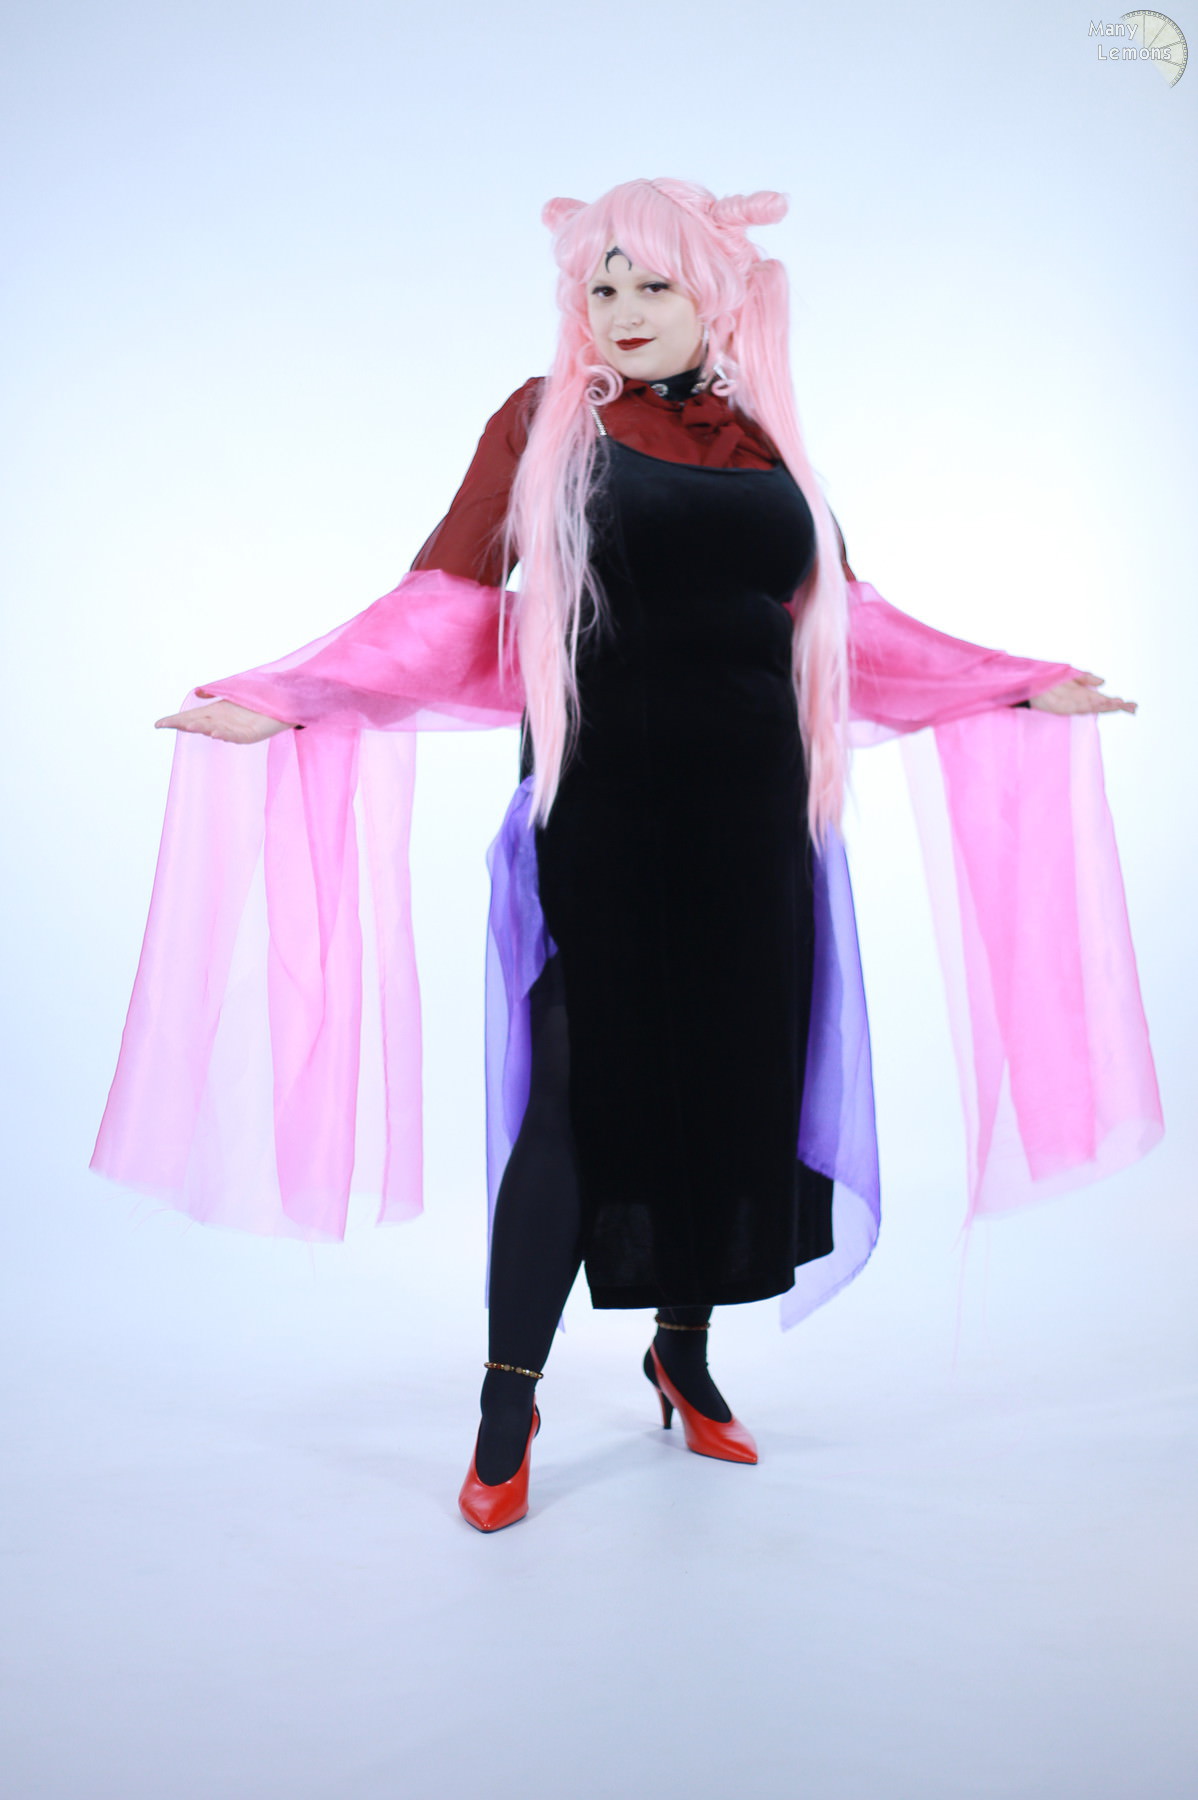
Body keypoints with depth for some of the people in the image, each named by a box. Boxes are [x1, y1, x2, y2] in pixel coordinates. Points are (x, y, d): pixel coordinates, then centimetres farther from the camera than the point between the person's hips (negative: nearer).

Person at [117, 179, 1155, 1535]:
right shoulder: (544, 420, 4)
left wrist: (1027, 685, 23)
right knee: (579, 1082, -5)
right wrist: (283, 700, -14)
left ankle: (684, 1350, 28)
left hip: (747, 804, 4)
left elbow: (841, 616, 20)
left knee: (734, 1071, 6)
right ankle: (508, 1400, 11)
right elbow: (443, 596, -2)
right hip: (602, 802, -4)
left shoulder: (760, 433, 14)